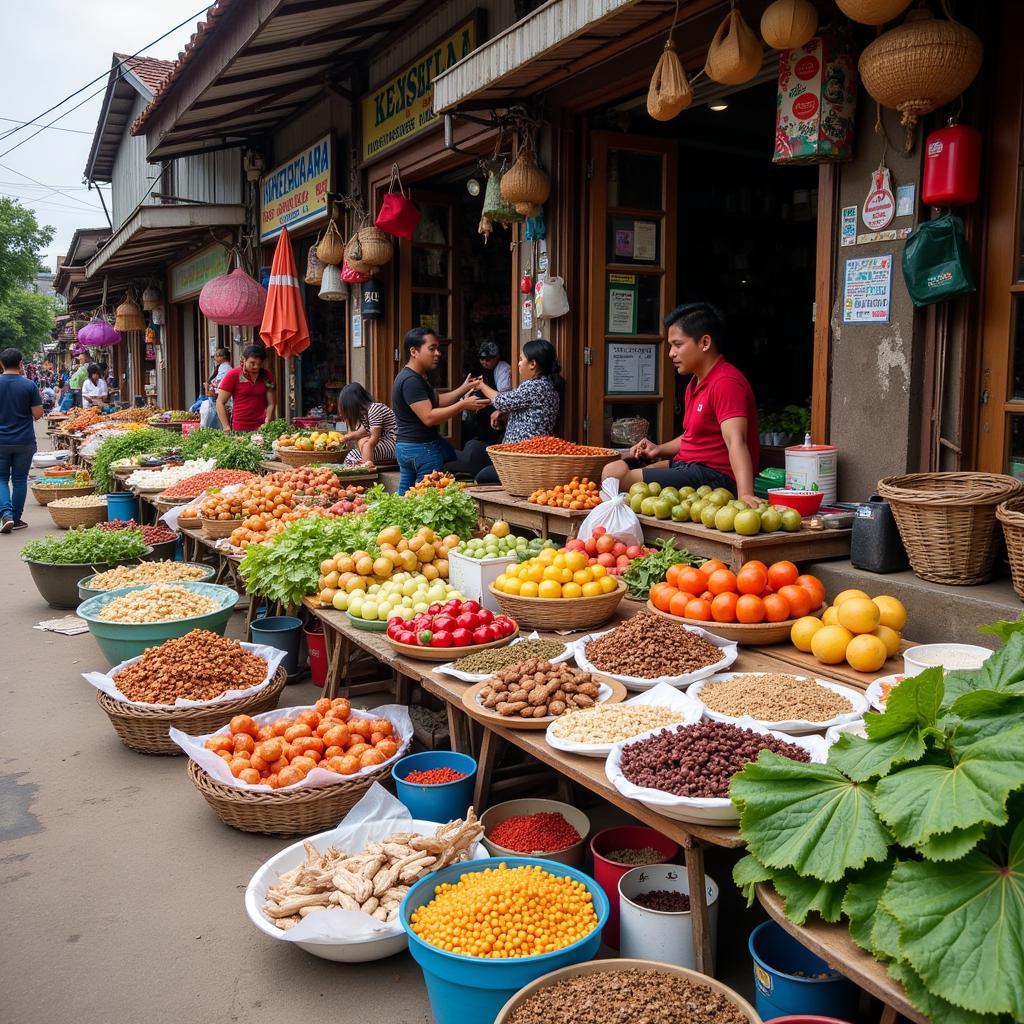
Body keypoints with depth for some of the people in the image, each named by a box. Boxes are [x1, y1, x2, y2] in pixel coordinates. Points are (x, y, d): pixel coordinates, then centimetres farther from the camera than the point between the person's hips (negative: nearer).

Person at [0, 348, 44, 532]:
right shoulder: (29, 385, -8)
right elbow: (38, 414, -7)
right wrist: (39, 400, 12)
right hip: (24, 441, 0)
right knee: (19, 480, 9)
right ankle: (16, 519, 14)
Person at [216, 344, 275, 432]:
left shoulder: (266, 376, 8)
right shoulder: (233, 375, -1)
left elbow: (270, 404, 8)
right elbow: (220, 403, -1)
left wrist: (266, 423, -8)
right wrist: (227, 428, -9)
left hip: (261, 428, 2)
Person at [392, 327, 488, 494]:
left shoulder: (415, 378, 15)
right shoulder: (411, 380, -19)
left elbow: (437, 401, 17)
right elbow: (428, 417, -25)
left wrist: (464, 388, 8)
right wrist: (463, 405, -26)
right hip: (422, 448, -11)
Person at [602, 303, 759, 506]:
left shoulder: (726, 382, -16)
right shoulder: (695, 383, 18)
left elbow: (735, 441, -28)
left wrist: (745, 494, -39)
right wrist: (660, 450, 10)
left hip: (715, 474, -10)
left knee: (621, 480, -20)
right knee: (613, 470, 2)